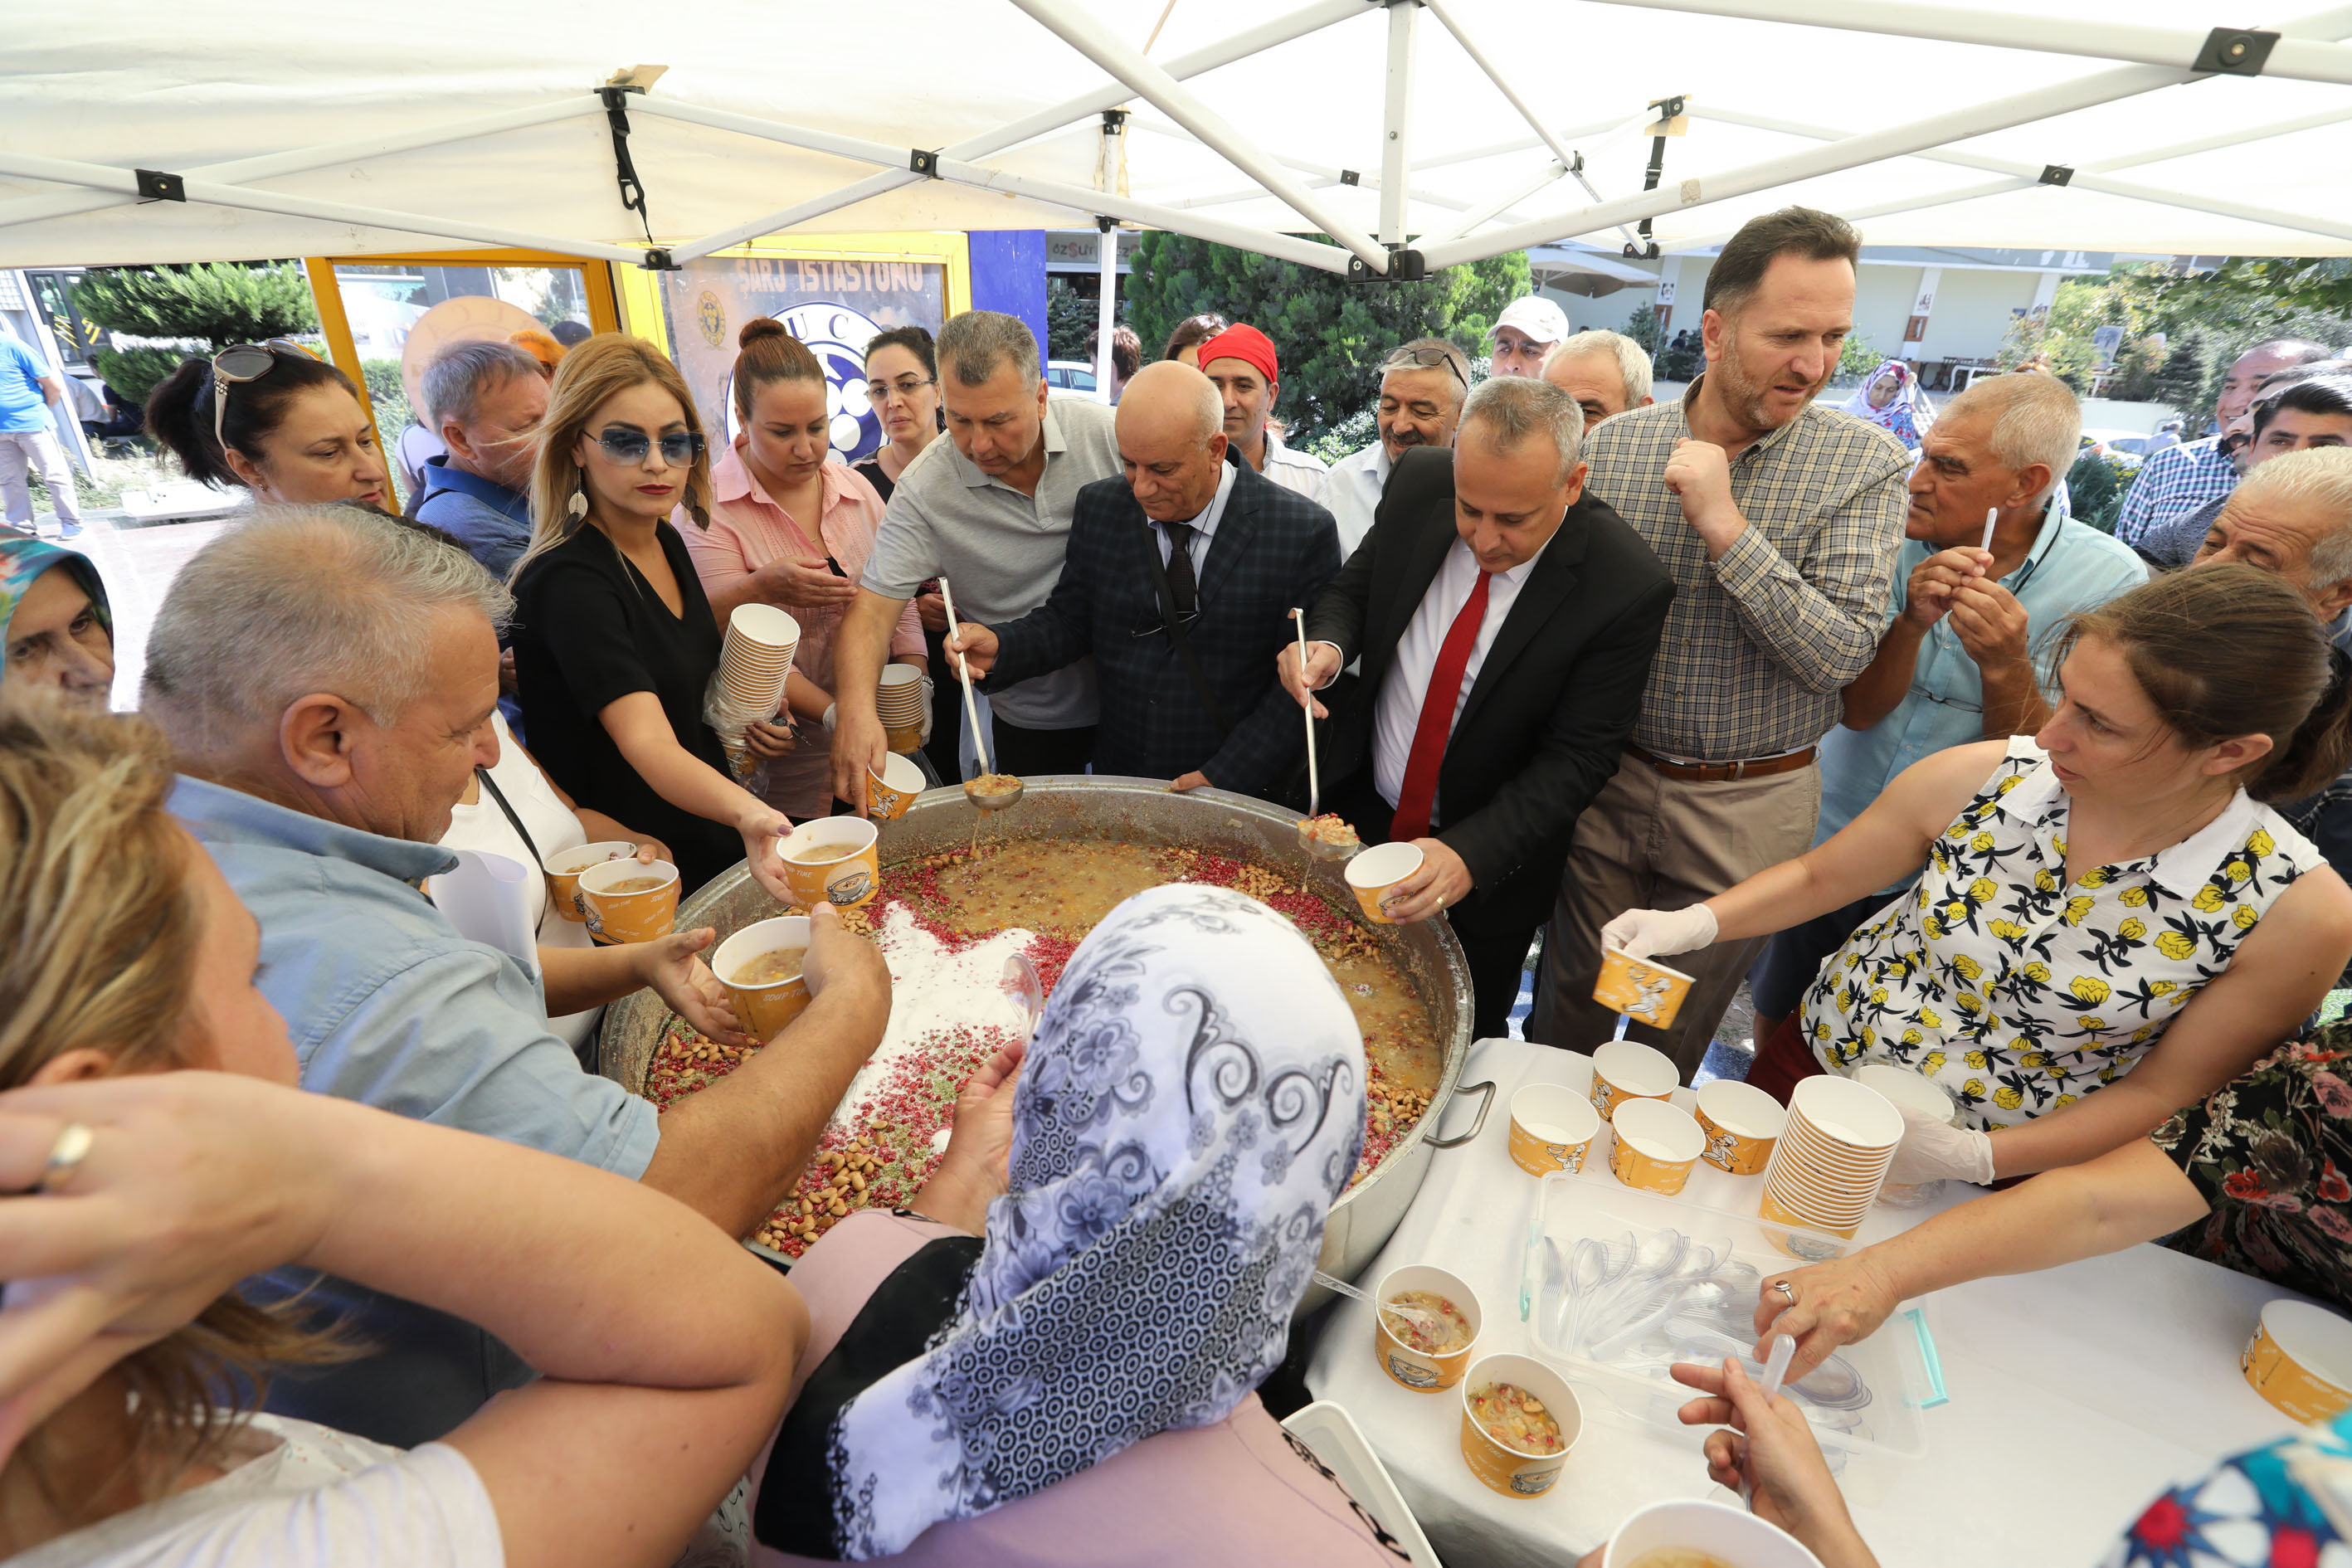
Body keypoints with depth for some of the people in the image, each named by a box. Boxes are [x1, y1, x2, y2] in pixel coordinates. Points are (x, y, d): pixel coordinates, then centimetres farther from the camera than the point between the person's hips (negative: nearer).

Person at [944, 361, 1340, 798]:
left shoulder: (1304, 532, -8)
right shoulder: (1099, 508, 3)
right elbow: (1068, 619, 10)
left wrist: (1224, 777, -14)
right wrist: (1000, 647, -10)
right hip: (1116, 782, 1)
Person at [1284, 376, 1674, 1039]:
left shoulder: (1627, 587, -23)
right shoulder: (1420, 482, -13)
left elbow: (1575, 759, -20)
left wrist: (1470, 856, -34)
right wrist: (1329, 643, -21)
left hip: (1492, 858, -3)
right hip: (1356, 811, 4)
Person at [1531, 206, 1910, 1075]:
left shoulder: (1866, 464, -7)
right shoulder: (1616, 442, -3)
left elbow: (1840, 655, -16)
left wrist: (1726, 525, -24)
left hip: (1746, 803, -1)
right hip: (1604, 782, 2)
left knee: (1677, 1029, 16)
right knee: (1569, 1003, 16)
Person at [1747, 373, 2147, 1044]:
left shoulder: (2111, 585, -12)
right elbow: (1858, 709, -12)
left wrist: (2005, 666, -30)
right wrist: (1911, 621, -29)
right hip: (1822, 850, 2)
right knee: (1775, 1022, 17)